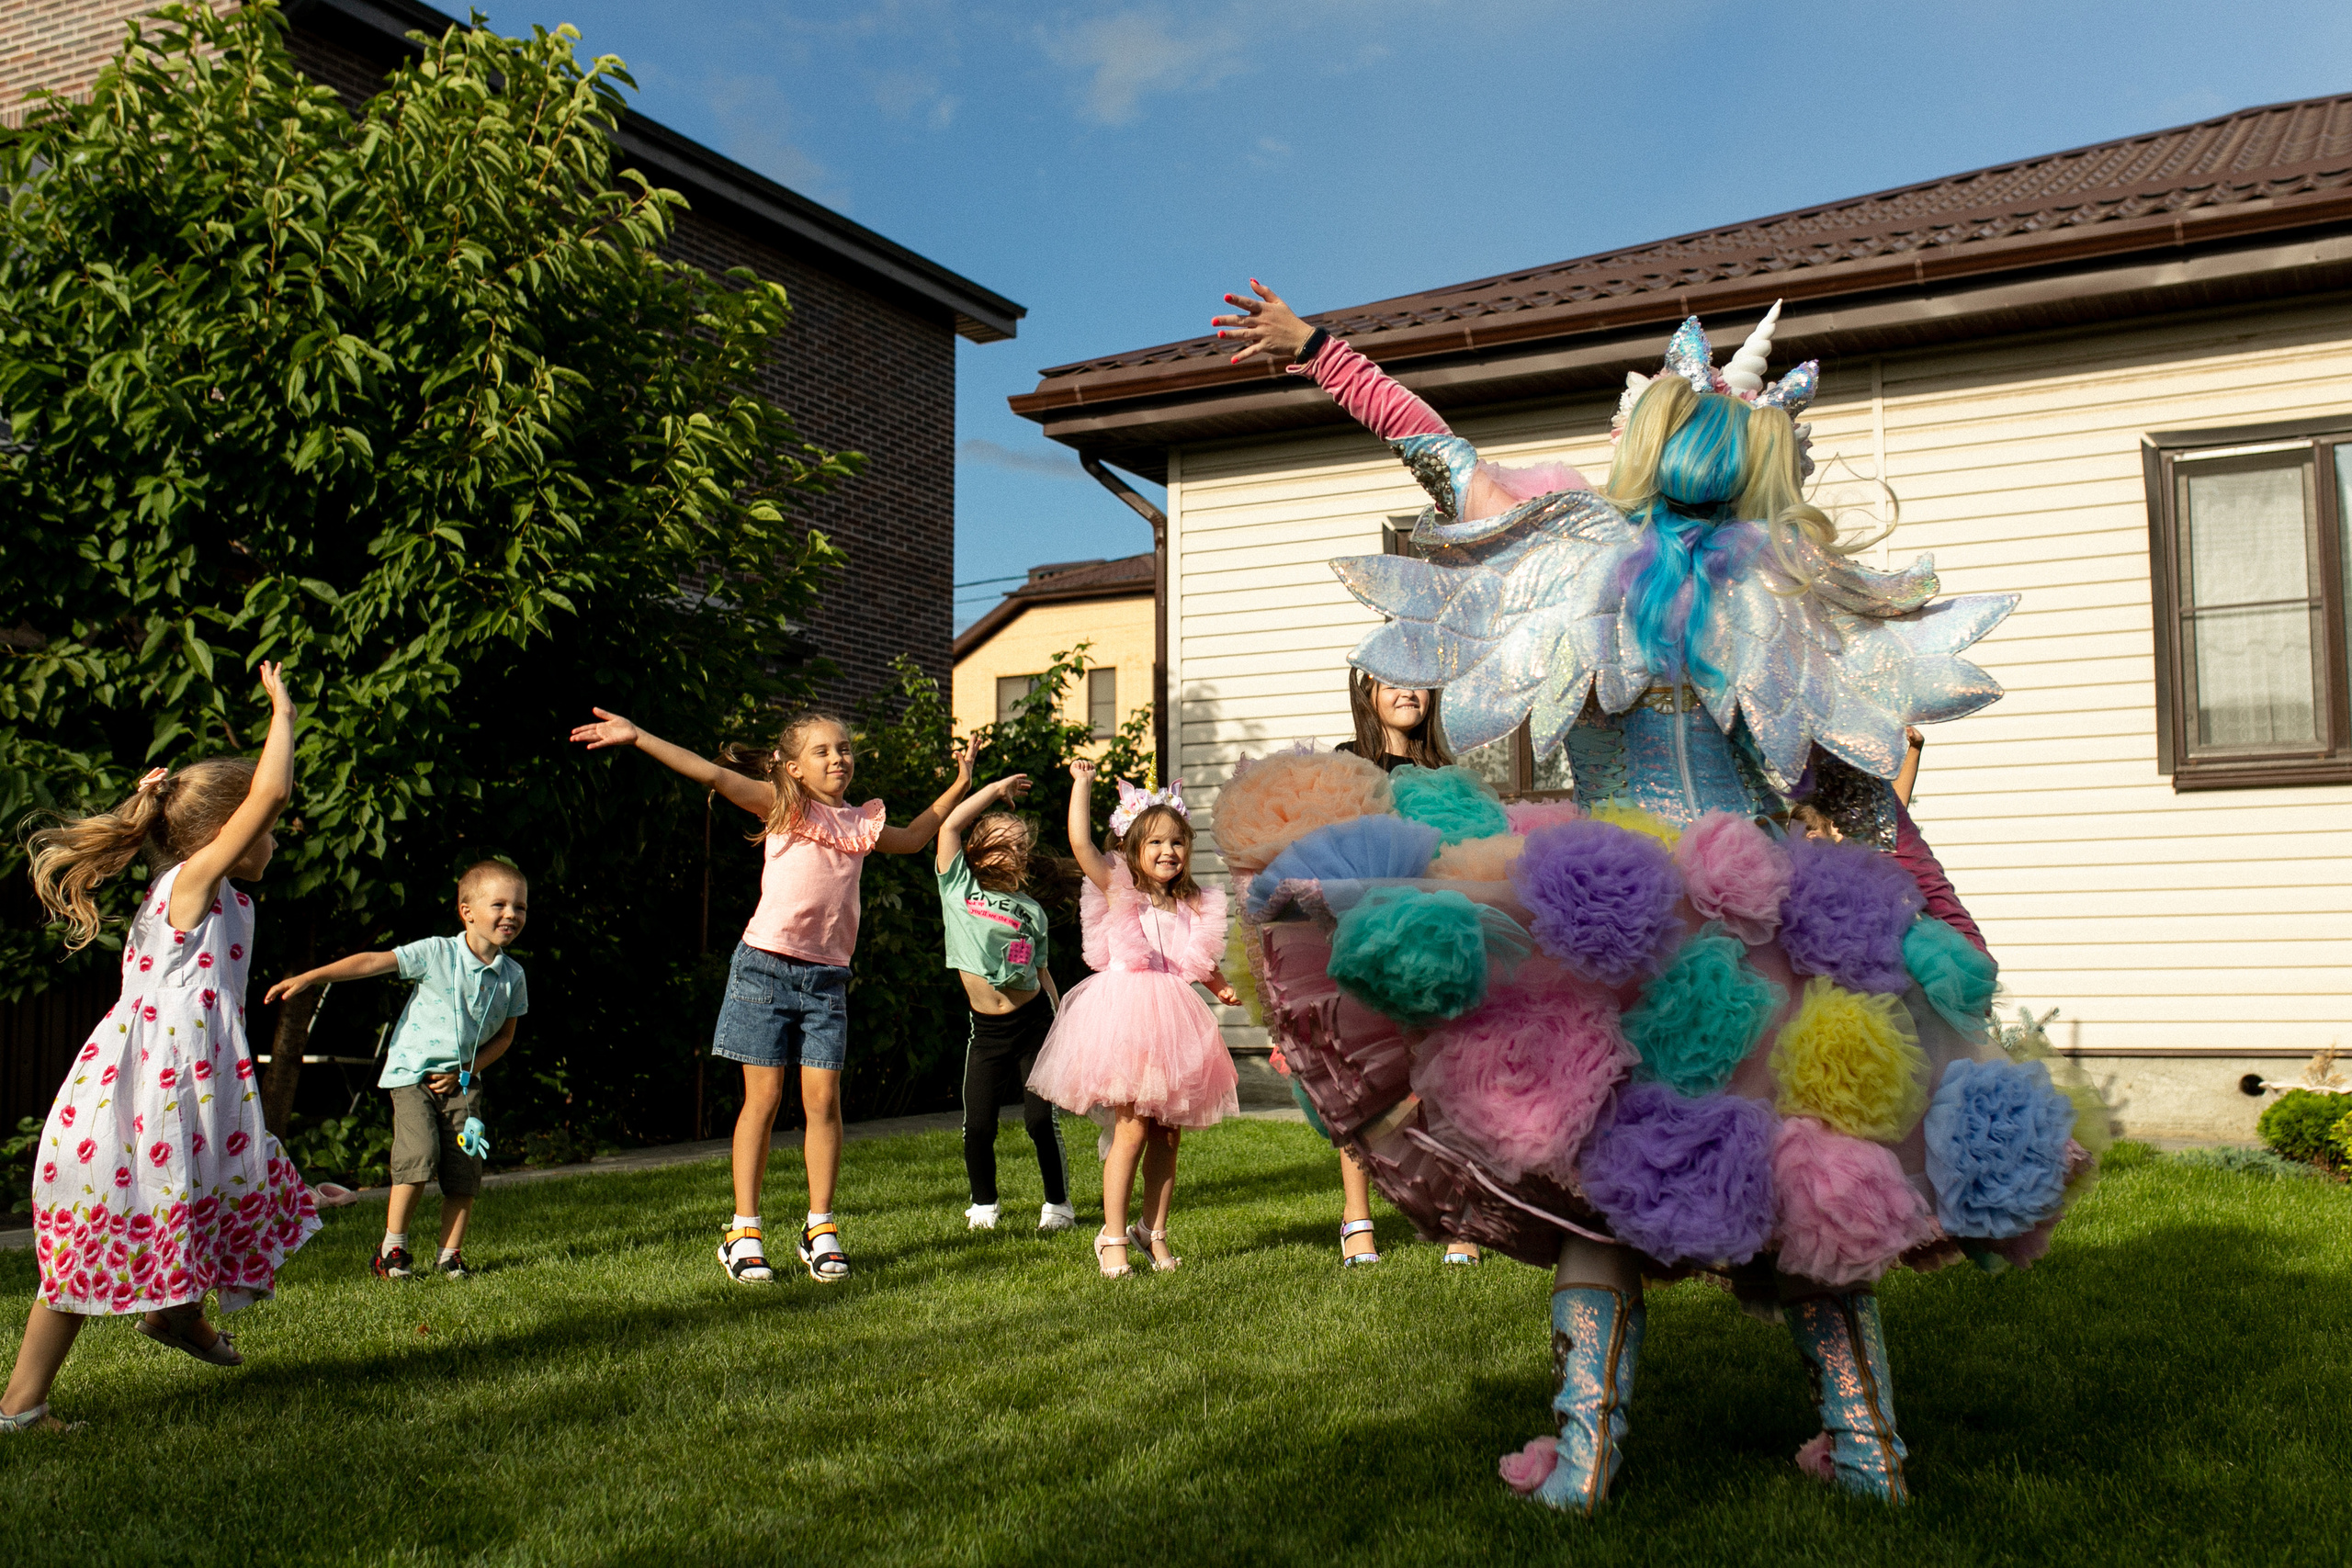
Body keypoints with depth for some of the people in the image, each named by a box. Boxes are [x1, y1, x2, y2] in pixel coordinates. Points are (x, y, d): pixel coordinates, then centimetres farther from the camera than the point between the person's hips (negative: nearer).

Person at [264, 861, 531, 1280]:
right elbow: (372, 962, -16)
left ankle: (450, 1255, 13)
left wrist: (464, 1071, -4)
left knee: (465, 1169, -2)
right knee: (419, 1155, -17)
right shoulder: (437, 954, -12)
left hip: (462, 1080, 4)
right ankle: (392, 1248, 1)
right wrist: (308, 978, -23)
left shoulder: (512, 975, 0)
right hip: (413, 1072, -4)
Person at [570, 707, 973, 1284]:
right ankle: (744, 1231, 8)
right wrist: (637, 737, -16)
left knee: (822, 1099, 0)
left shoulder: (859, 823, 14)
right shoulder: (782, 806, 3)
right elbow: (714, 774, -7)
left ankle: (820, 1228, 12)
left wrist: (960, 785, 34)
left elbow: (911, 839, 34)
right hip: (766, 966, -3)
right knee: (763, 1096, 0)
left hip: (826, 976, 3)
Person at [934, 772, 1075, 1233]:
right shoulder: (958, 887, 4)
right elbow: (950, 826, -6)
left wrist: (1060, 1024, 8)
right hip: (985, 1028, 0)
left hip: (1033, 1023, 0)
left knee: (1041, 1119, -2)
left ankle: (1058, 1203, 15)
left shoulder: (1030, 910, 9)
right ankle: (983, 1204, 21)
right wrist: (996, 789, 0)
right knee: (977, 1125, -1)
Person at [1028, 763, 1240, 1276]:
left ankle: (1154, 1231, 22)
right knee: (1132, 1126, -10)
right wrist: (1082, 783, -11)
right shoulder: (1118, 891, -2)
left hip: (1173, 1022, 5)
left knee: (1168, 1133, 8)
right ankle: (1113, 1236, 0)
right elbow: (1080, 842, -15)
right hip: (1126, 1018, -5)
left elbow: (1202, 963, 24)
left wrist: (1223, 988, 6)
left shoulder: (1193, 908, 12)